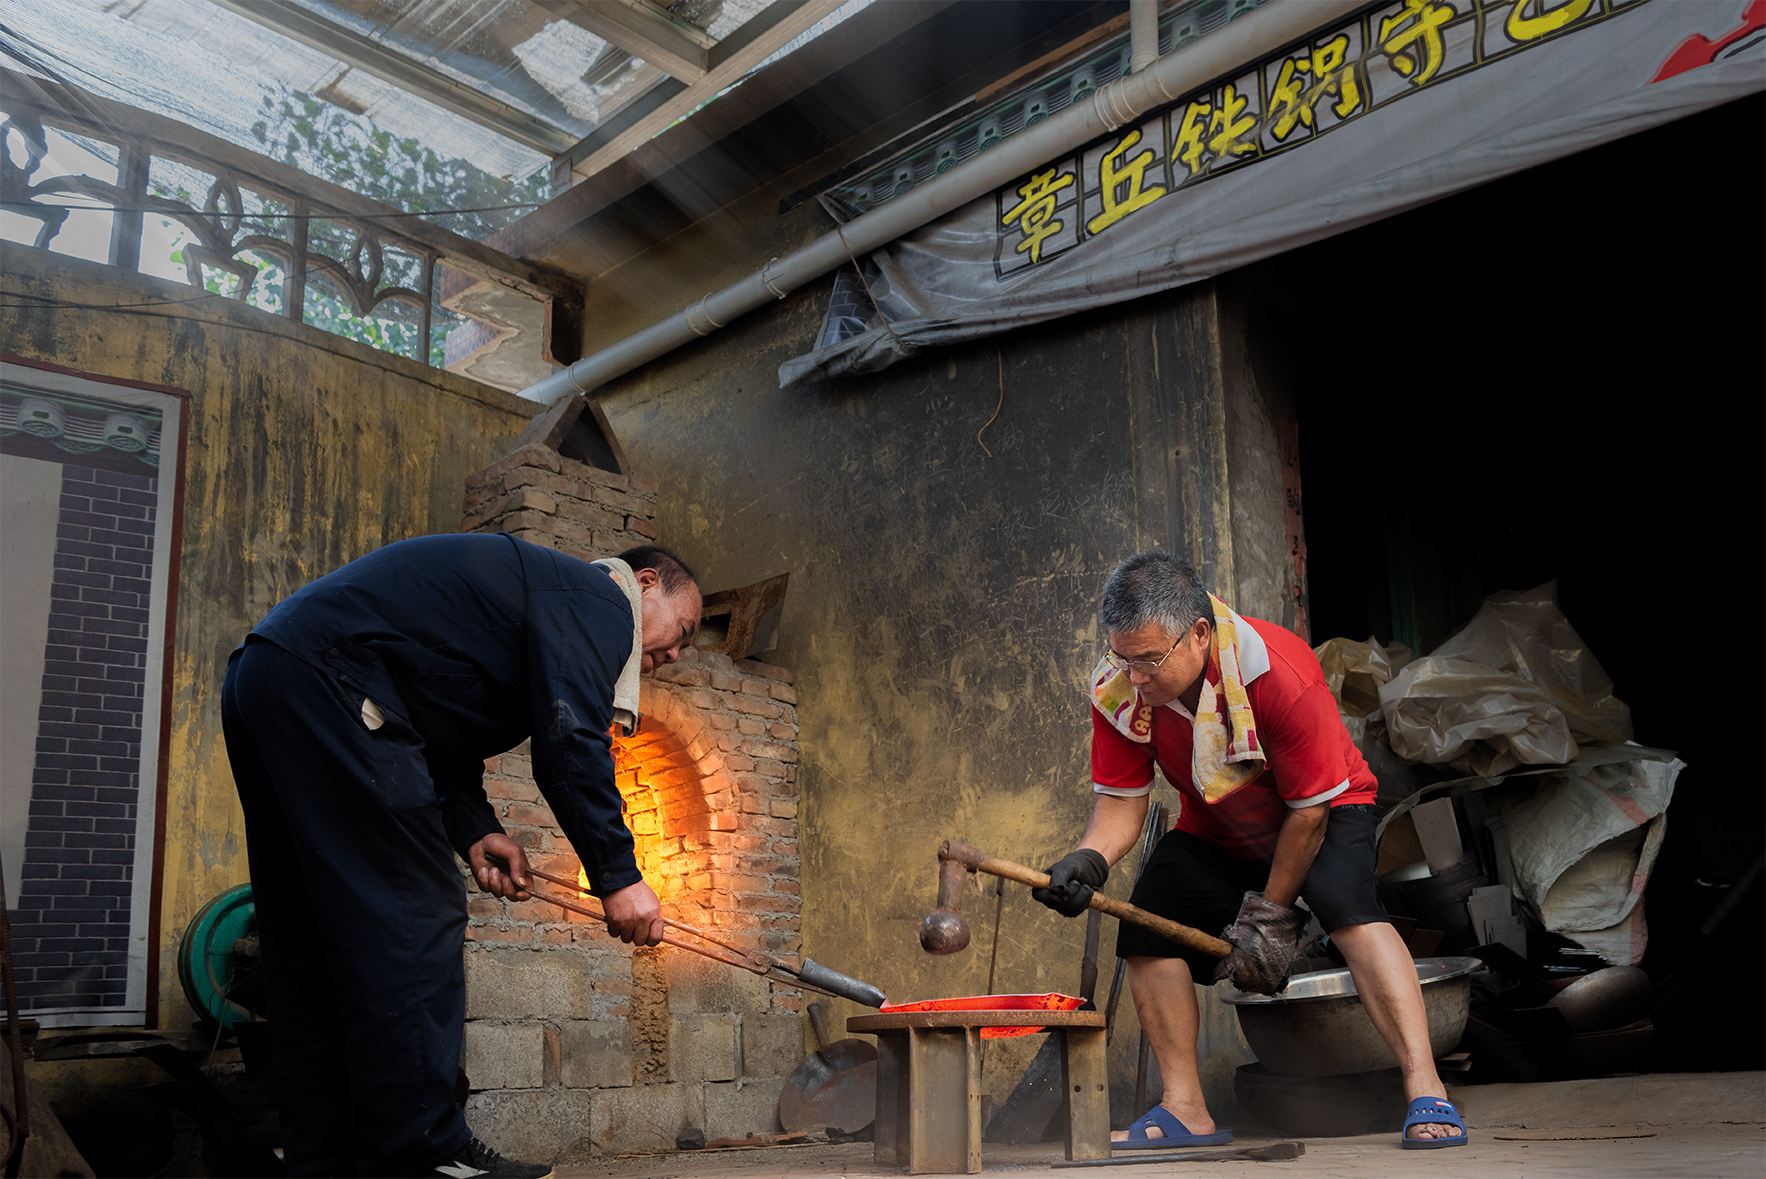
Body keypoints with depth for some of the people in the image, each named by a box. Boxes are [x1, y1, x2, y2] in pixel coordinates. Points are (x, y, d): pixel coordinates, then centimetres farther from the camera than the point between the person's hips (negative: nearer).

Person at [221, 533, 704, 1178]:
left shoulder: (547, 590, 28)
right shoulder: (600, 599, -1)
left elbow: (438, 730, 24)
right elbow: (572, 741, -14)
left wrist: (475, 829, 11)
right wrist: (617, 876, -10)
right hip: (327, 683, -11)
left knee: (311, 942, 10)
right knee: (412, 921, -9)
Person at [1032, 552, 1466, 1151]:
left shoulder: (1279, 671, -35)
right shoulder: (1116, 691, -22)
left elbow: (1310, 808, -25)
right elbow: (1122, 800, -13)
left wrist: (1273, 911, -18)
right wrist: (1089, 859, -35)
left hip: (1325, 811, -5)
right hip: (1214, 832, 5)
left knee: (1348, 905, -33)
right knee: (1147, 934, -10)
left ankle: (1426, 1092, -32)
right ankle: (1186, 1110, 0)